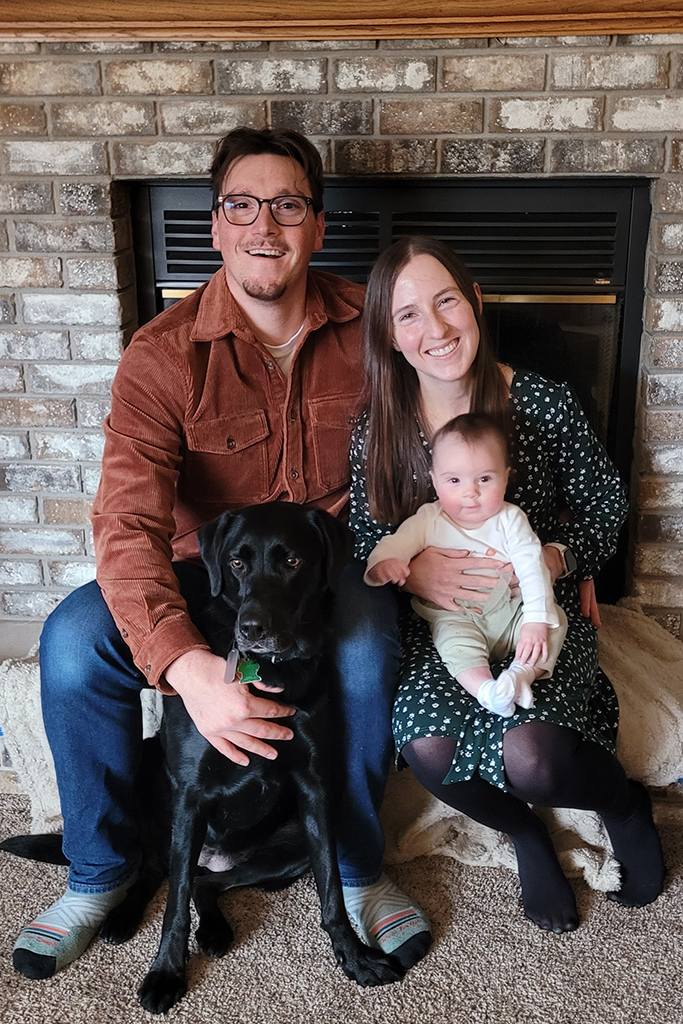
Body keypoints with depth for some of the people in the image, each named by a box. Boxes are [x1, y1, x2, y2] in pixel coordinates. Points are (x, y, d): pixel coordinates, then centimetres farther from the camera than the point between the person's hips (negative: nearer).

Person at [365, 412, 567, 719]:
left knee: (555, 618, -18)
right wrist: (383, 564, -38)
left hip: (508, 612, 2)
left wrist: (535, 621, -24)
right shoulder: (428, 521, -5)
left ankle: (520, 676, -34)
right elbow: (395, 544, -11)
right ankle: (485, 690, -46)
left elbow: (533, 569, -12)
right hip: (454, 616, -2)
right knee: (454, 637, -32)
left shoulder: (510, 520, -6)